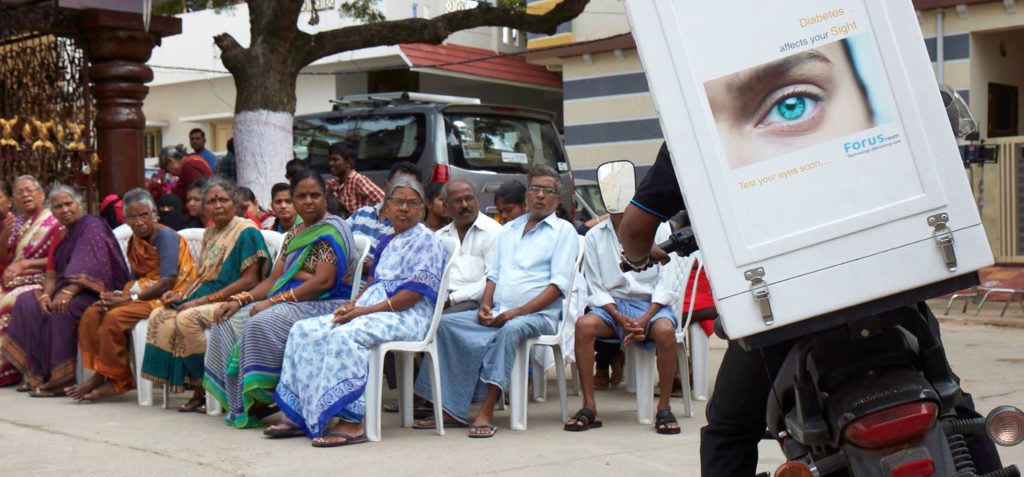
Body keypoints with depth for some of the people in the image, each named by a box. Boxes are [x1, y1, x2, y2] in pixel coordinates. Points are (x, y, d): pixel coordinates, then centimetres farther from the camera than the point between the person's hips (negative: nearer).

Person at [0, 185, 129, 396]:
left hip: (96, 291, -8)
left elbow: (90, 267, -20)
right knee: (27, 303, -9)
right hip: (66, 289, 8)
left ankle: (61, 379, -26)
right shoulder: (61, 236, 17)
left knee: (63, 309, -34)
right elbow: (51, 274, 12)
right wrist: (46, 294, -10)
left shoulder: (92, 225, -7)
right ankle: (37, 374, -10)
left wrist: (68, 292, -32)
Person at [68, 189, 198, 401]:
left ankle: (117, 381, -12)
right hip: (145, 294, 9)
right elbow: (137, 278, 14)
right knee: (92, 313, -6)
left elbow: (168, 282, -20)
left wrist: (130, 298, -20)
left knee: (115, 317, -26)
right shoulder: (135, 241, 14)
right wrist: (120, 295, -8)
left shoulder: (166, 236, -12)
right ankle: (98, 374, -6)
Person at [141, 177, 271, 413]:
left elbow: (250, 281, -16)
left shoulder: (247, 231, -8)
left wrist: (204, 300, -18)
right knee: (159, 316, -11)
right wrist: (181, 294, -1)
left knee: (187, 319, -29)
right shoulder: (210, 232, 18)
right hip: (206, 299, 9)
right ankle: (195, 388, -10)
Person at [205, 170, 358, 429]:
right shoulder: (294, 235, 19)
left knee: (262, 324, -32)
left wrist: (274, 301, -19)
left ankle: (262, 398, -17)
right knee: (229, 322, -6)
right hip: (289, 304, 9)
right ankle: (243, 401, -8)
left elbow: (324, 282, -18)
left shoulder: (332, 230, -7)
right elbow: (274, 279, 16)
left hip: (324, 305, -9)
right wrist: (240, 300, 0)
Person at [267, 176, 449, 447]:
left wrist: (364, 310, -17)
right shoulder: (387, 243, 23)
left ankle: (352, 422, -37)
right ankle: (297, 416, -9)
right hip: (369, 312, 9)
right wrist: (352, 306, 0)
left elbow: (414, 294, -14)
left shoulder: (426, 242, -4)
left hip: (408, 317, -9)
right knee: (304, 331, -6)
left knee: (345, 336, -35)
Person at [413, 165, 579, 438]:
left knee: (511, 329, -38)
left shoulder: (564, 231, 5)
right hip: (496, 313, 6)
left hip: (536, 315, -6)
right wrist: (485, 304, 0)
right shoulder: (509, 229, 24)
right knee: (445, 325, -14)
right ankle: (451, 409, -18)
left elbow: (559, 284, -6)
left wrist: (518, 312, -15)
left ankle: (486, 413, -37)